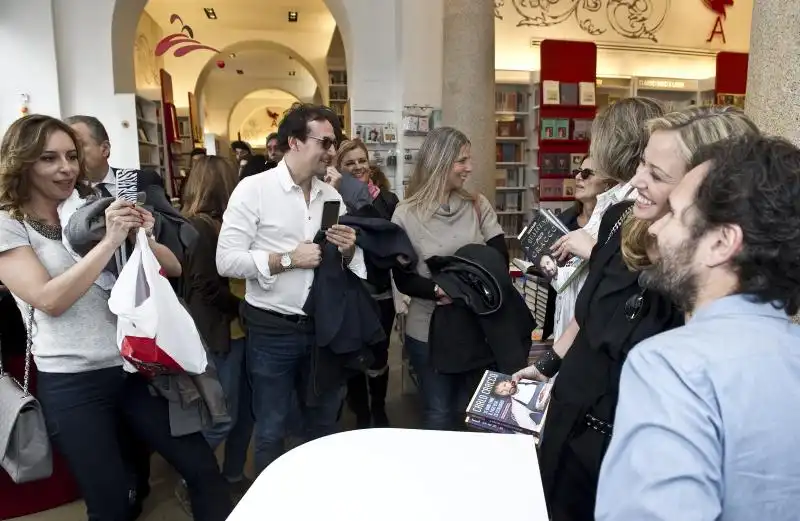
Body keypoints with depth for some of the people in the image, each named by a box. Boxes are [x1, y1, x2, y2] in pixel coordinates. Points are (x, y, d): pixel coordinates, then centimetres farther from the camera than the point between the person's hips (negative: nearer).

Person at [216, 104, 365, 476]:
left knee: (324, 425, 20)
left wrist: (348, 250, -10)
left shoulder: (333, 195, 7)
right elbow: (226, 261, -15)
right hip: (272, 330, -5)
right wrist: (288, 258, -19)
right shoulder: (253, 188, -9)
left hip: (323, 327, 5)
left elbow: (353, 263, 11)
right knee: (271, 431, 13)